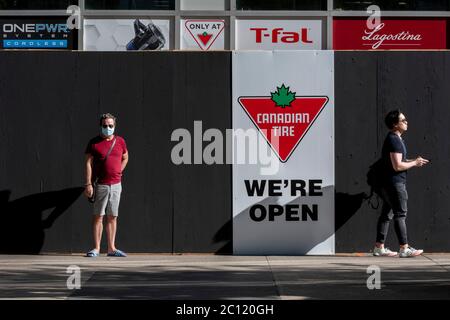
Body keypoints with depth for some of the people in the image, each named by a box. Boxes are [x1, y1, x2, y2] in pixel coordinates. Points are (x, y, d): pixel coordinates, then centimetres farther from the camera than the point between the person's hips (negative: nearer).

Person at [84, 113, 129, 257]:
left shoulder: (120, 141, 9)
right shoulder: (94, 142, -3)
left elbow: (125, 158, 25)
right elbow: (88, 163, -5)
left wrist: (118, 172, 11)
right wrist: (88, 184, -11)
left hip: (116, 184, 4)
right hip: (101, 185, -4)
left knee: (112, 217, 6)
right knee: (98, 217, -3)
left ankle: (111, 248, 10)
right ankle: (96, 248, -1)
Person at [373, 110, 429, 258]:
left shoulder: (393, 139, 16)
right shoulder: (395, 140, -17)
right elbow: (397, 166, -22)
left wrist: (413, 161, 12)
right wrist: (414, 163, -9)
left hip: (388, 184, 10)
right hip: (395, 183, -10)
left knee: (386, 214, 11)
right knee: (400, 215, -7)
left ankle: (379, 247, 13)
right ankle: (404, 248, -6)